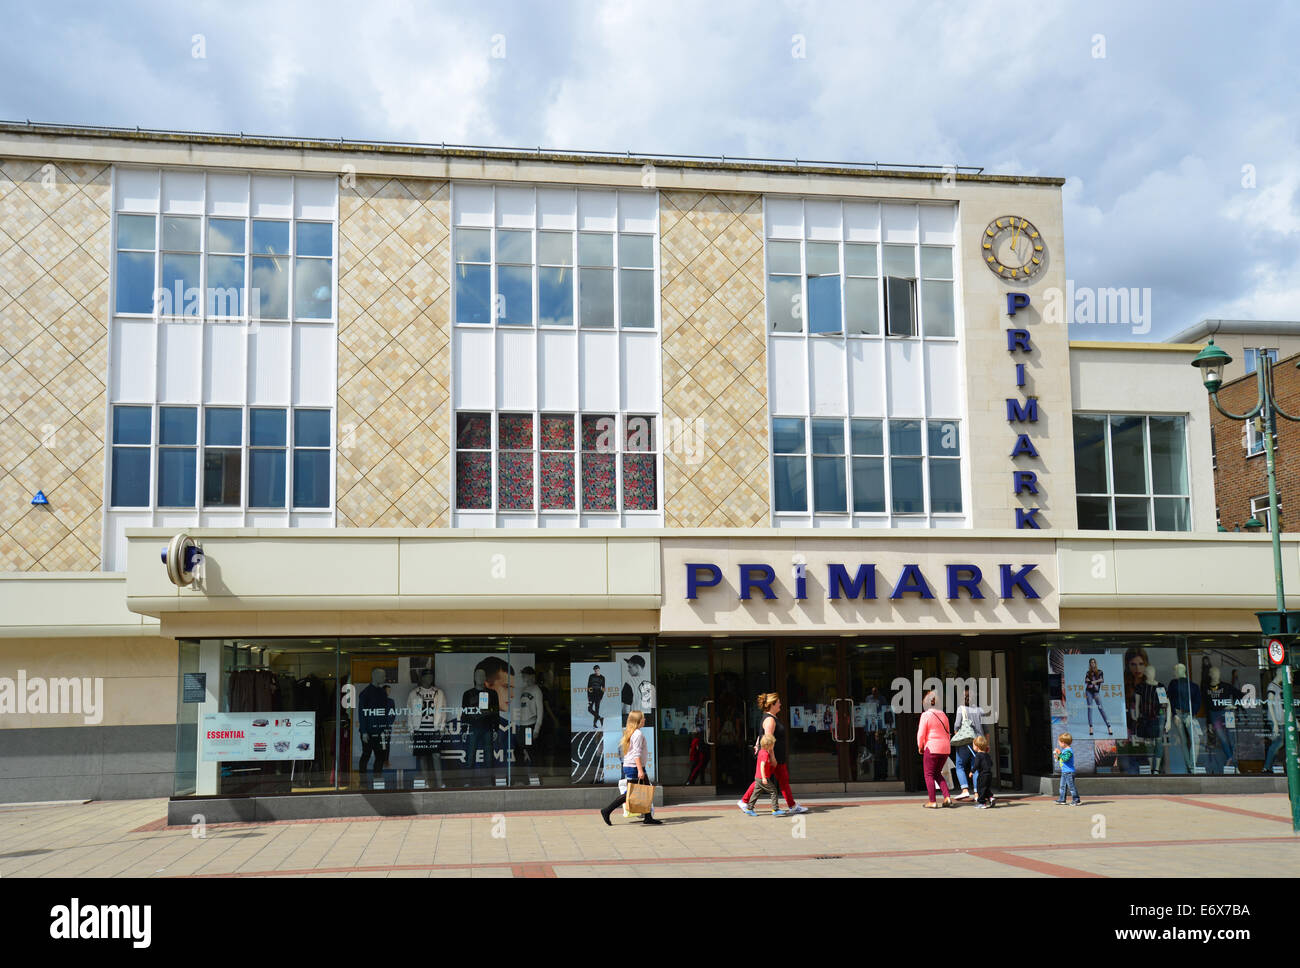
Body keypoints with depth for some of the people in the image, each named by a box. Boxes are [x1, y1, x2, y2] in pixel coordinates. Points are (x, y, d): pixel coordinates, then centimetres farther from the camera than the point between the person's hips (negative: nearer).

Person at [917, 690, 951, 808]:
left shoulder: (926, 715, -10)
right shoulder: (943, 715, 9)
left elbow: (921, 734, -11)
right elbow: (947, 733, 15)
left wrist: (920, 747, 3)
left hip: (932, 748, -6)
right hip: (945, 748, 6)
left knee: (929, 774, 3)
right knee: (937, 773, 18)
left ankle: (932, 802, -1)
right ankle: (947, 797, 4)